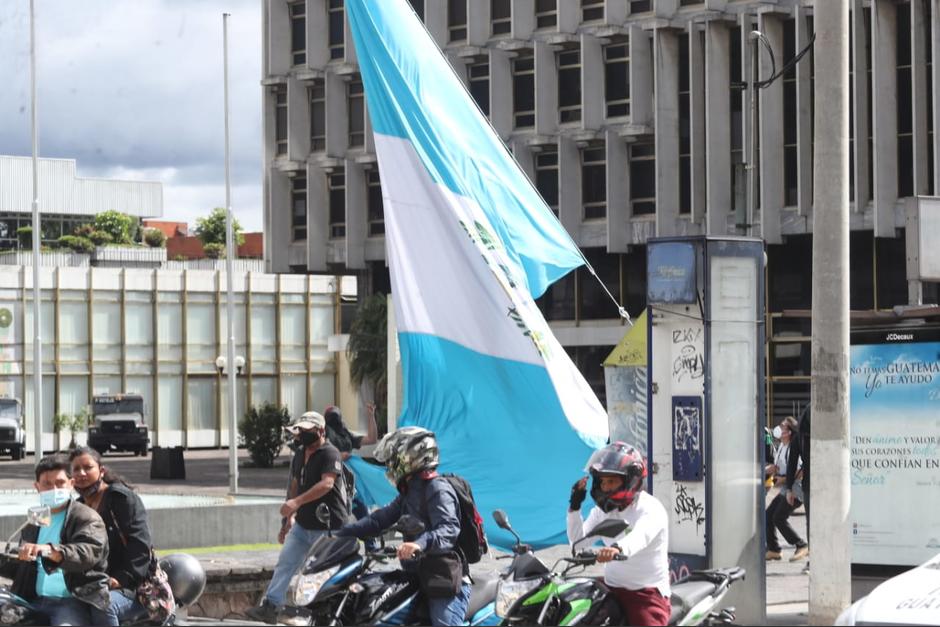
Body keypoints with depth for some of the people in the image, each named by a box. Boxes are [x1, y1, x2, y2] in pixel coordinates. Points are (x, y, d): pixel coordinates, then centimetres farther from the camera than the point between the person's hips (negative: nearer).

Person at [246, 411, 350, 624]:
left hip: (327, 528, -8)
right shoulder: (301, 455, 14)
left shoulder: (330, 454, -15)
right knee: (285, 561, -1)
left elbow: (327, 484, -29)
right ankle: (271, 605, -4)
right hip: (303, 524, 8)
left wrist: (297, 502, -36)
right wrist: (291, 517, 22)